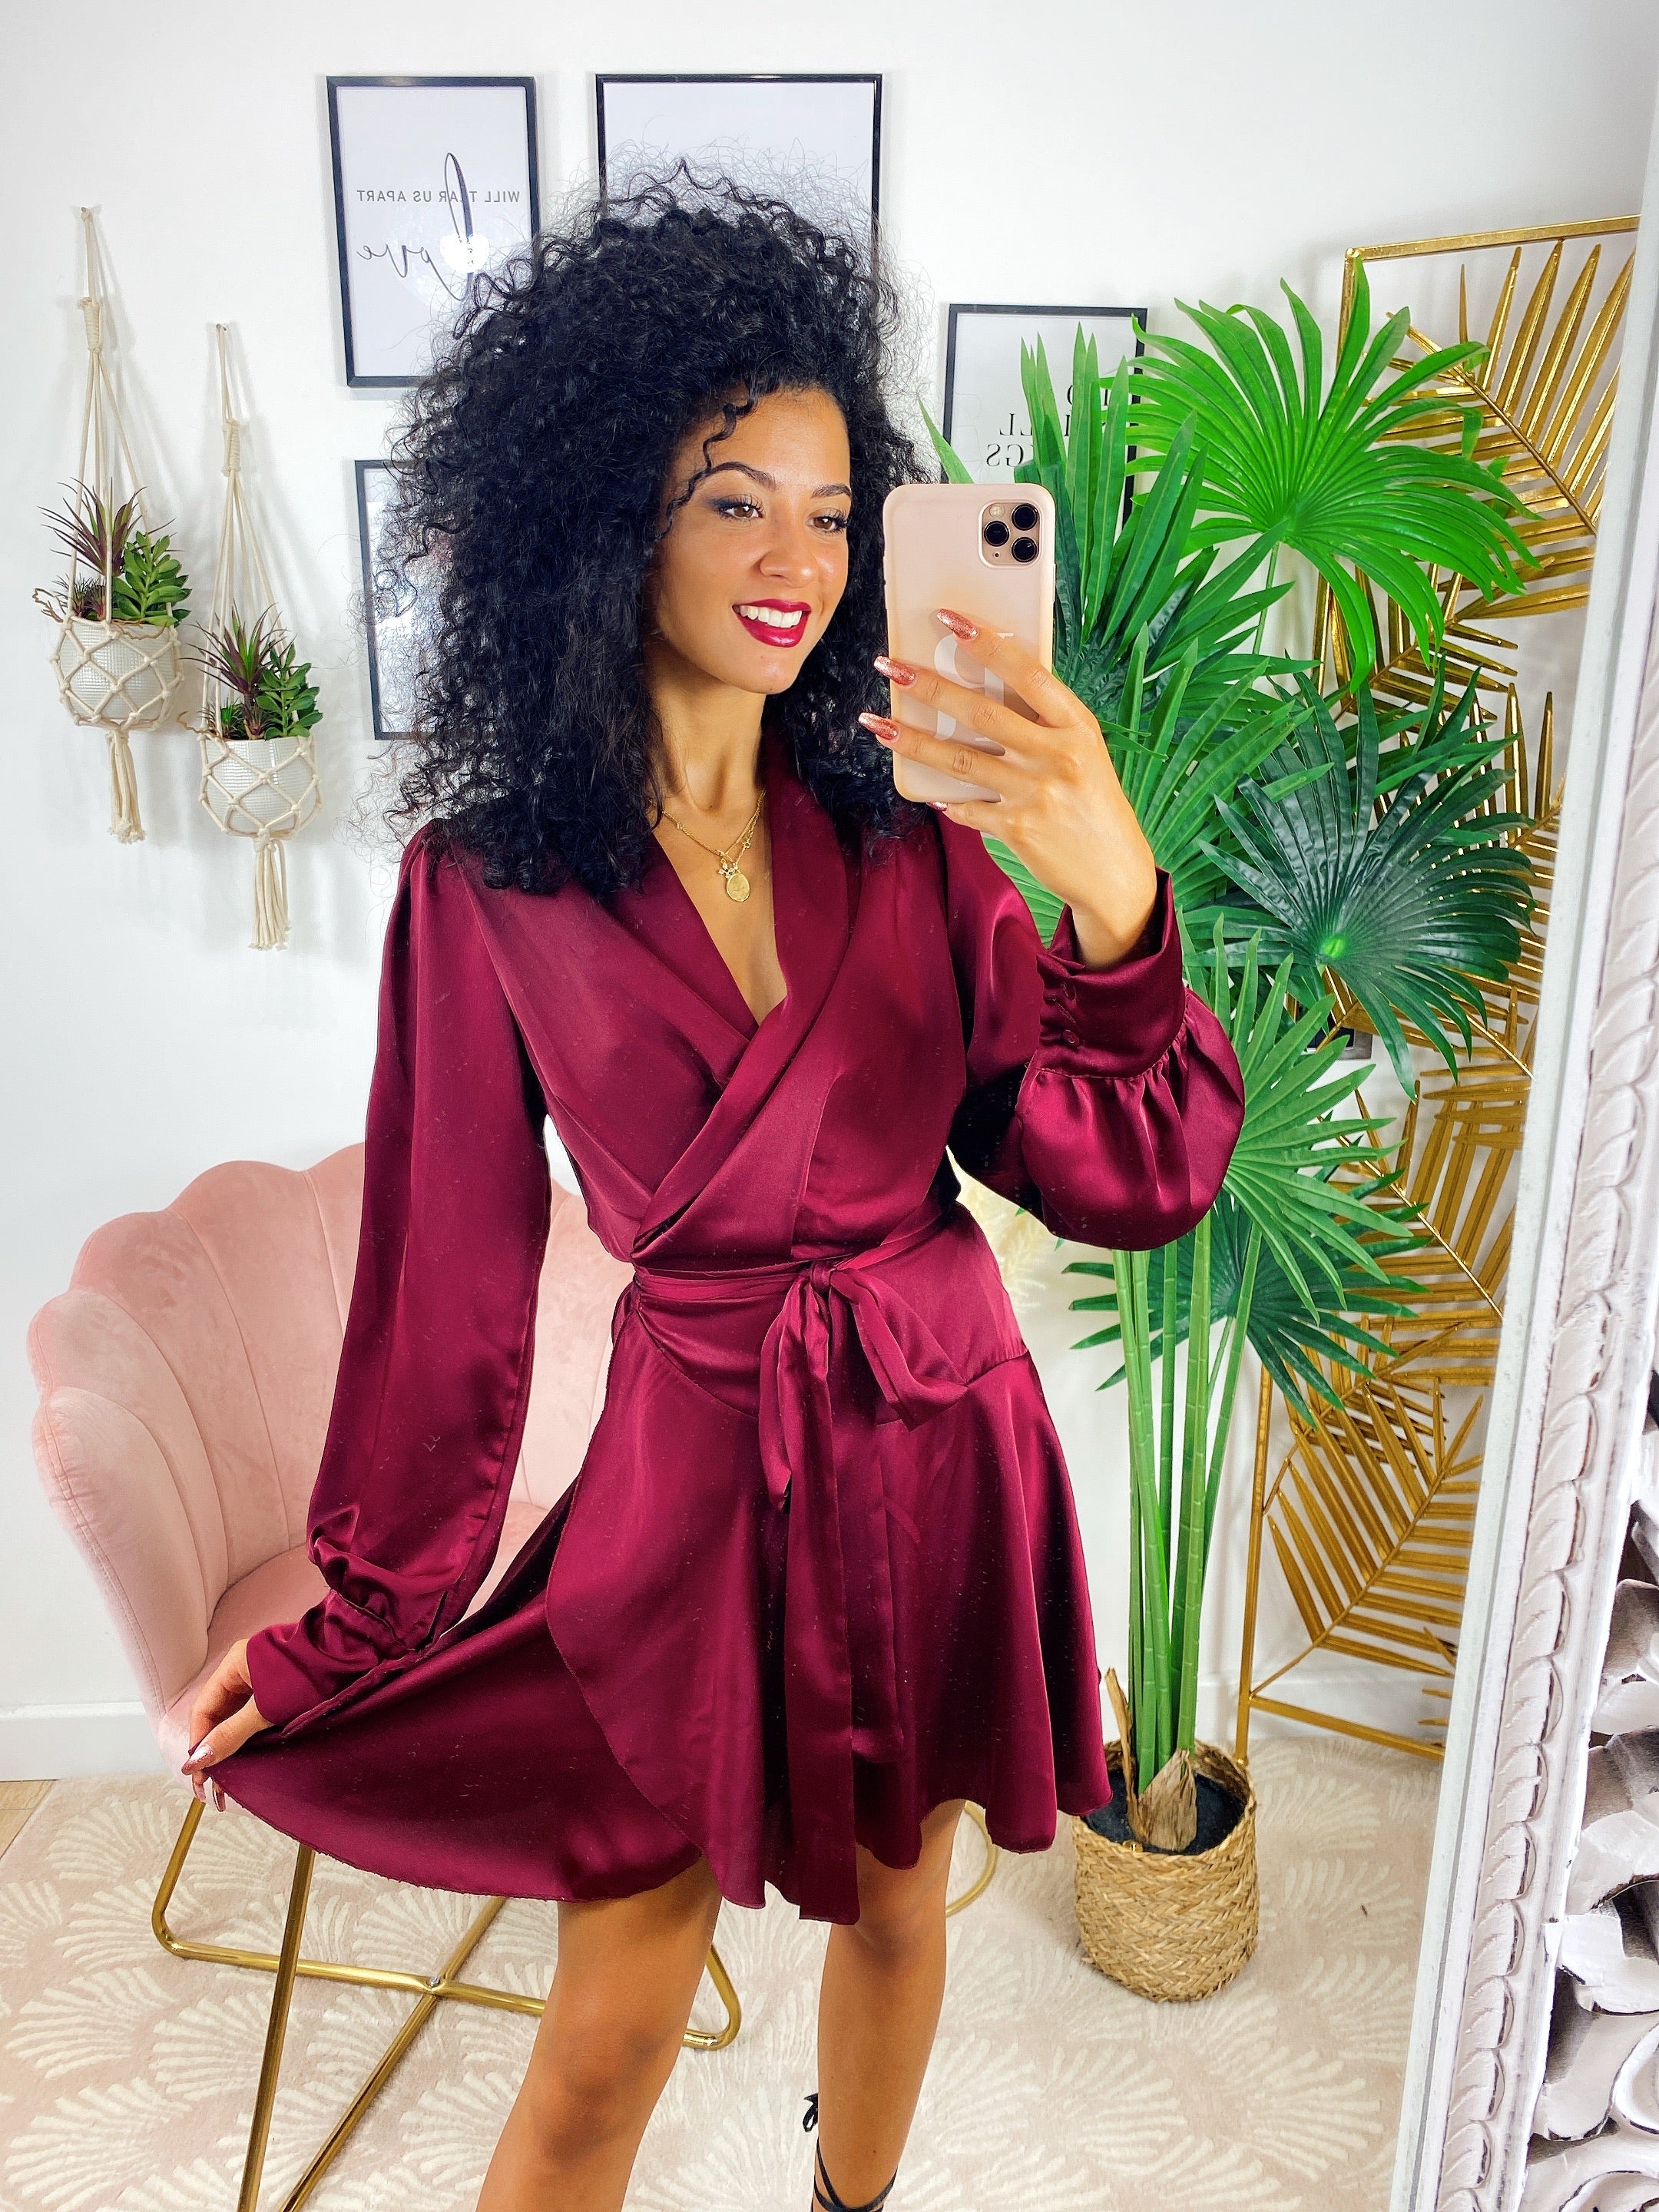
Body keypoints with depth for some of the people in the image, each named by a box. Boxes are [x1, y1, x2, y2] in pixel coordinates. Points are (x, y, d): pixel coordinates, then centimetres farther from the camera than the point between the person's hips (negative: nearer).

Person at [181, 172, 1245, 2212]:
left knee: (894, 1899, 25)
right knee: (606, 2047, 10)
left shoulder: (907, 835, -6)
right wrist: (361, 1616, 4)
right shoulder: (490, 887, -11)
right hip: (697, 1470, -3)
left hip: (941, 1452, 3)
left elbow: (1127, 1179, -11)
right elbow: (451, 1273, -4)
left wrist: (1113, 903, -31)